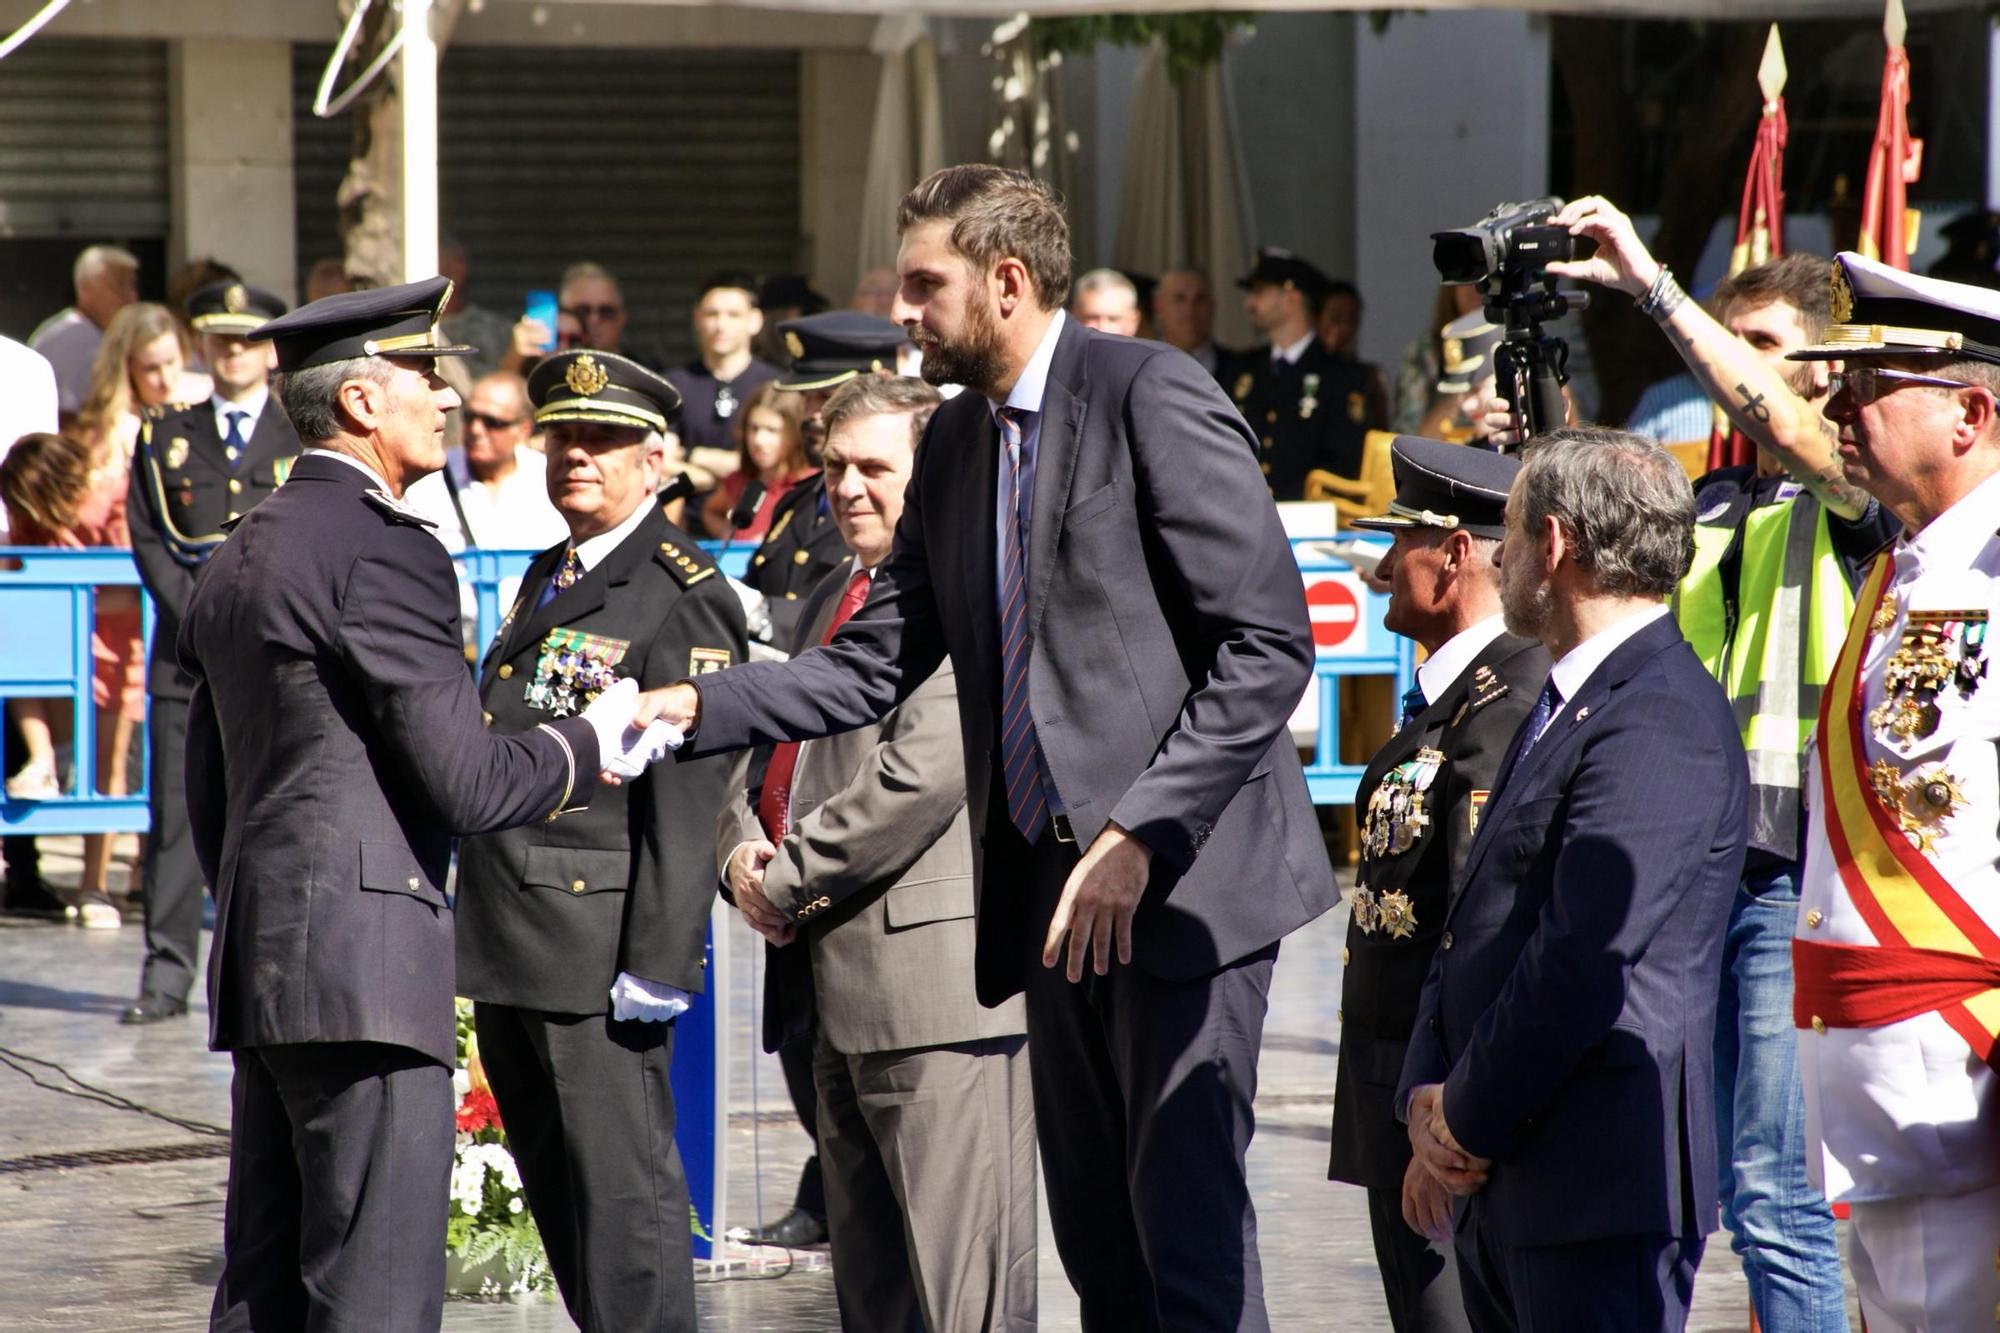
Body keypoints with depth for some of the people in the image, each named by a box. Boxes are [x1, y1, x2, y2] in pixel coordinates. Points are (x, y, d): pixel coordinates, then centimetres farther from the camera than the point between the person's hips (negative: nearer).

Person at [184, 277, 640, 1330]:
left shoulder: (236, 559, 17)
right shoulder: (385, 551, -12)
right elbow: (463, 783, -15)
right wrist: (587, 743, 2)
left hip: (258, 964, 10)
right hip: (366, 962, -9)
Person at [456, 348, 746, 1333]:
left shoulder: (682, 599, -10)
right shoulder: (548, 578, 19)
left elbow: (692, 799, -16)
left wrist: (659, 959, -20)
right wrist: (481, 939, 19)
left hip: (598, 951, -9)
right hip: (506, 952, 9)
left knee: (624, 1189, -6)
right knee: (555, 1191, 14)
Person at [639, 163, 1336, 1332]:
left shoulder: (1153, 397, -11)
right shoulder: (957, 444, 14)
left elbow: (1269, 645, -16)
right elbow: (873, 667, 15)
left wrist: (1139, 837, -20)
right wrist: (697, 708, 0)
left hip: (1188, 873, -8)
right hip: (1056, 885, 8)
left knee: (1188, 1228, -11)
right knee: (1096, 1236, 10)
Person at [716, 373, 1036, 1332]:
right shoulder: (834, 597, 21)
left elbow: (924, 775, -20)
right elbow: (766, 742, 22)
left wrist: (789, 881, -13)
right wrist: (744, 849, 0)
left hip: (935, 973, -10)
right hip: (836, 986, 10)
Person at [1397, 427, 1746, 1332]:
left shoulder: (1660, 722, -15)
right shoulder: (1563, 709, 20)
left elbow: (1584, 961, -20)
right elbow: (1476, 929, 19)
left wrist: (1470, 1120, -11)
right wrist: (1428, 1093, 4)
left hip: (1601, 1185, -10)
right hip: (1505, 1188, 10)